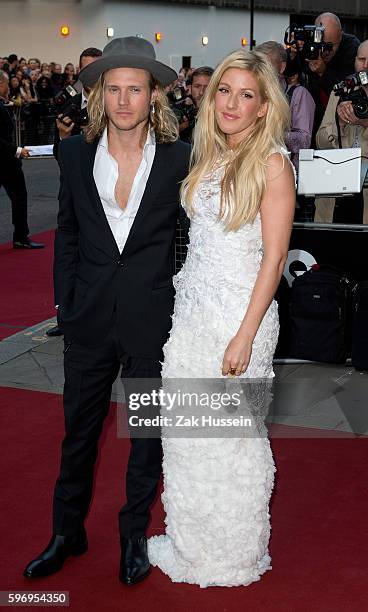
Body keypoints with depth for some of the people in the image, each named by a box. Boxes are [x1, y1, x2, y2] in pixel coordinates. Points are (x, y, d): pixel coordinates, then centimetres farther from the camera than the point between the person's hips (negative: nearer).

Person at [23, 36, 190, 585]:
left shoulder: (179, 159, -7)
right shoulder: (75, 154, -1)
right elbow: (67, 234, 7)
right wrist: (65, 304, 4)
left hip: (154, 319, -2)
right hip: (90, 318, 2)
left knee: (148, 432, 13)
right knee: (79, 431, 15)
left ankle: (134, 535, 33)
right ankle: (68, 532, 34)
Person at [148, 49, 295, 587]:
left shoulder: (272, 164, -11)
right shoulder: (209, 155, 9)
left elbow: (273, 258, -14)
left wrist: (245, 337, -17)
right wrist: (187, 296, 8)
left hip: (239, 313, -6)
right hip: (191, 309, 7)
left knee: (230, 438, 7)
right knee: (186, 433, 14)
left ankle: (232, 555, 28)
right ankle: (192, 542, 33)